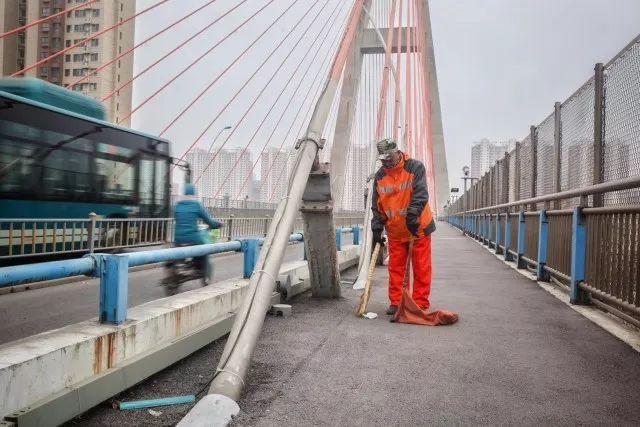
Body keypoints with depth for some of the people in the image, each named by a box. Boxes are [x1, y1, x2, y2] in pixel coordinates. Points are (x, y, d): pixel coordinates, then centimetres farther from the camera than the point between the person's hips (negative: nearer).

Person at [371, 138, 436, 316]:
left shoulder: (415, 167, -9)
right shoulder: (380, 176, 4)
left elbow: (420, 194, -20)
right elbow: (377, 206, 8)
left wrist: (412, 215, -32)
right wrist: (377, 229, 3)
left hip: (418, 228, -3)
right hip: (394, 231, 4)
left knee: (421, 268, 2)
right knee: (395, 268, 7)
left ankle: (421, 303, 12)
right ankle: (395, 302, 16)